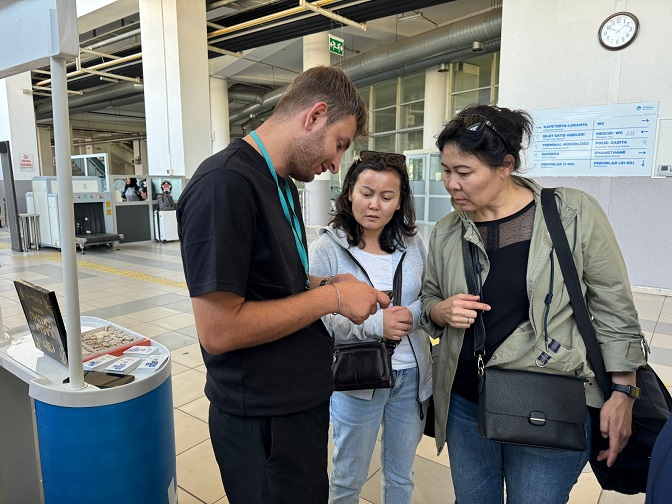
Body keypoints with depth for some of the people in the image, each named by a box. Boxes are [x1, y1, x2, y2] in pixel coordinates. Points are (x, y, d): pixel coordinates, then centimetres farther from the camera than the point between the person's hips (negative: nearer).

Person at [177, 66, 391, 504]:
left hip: (303, 400, 9)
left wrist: (327, 285, 0)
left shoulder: (284, 184, 8)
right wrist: (331, 297, -20)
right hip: (264, 422, -9)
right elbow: (218, 330, -27)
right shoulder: (224, 183, -23)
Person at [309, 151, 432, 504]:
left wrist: (414, 314, -16)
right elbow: (316, 320, -19)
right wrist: (374, 324, -30)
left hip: (412, 376, 4)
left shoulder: (412, 243, -1)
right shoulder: (327, 248, -12)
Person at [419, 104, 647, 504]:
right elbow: (429, 301, 12)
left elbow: (614, 309, -4)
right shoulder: (446, 232, 1)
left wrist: (622, 394, -5)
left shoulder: (575, 213, -9)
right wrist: (440, 311, -11)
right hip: (464, 403, 4)